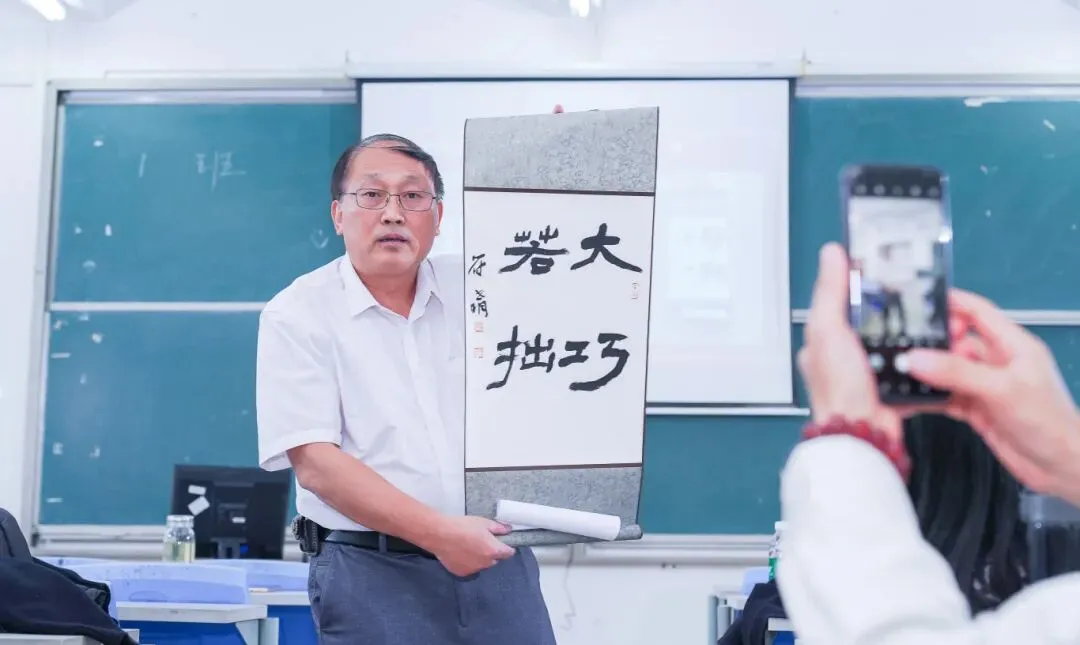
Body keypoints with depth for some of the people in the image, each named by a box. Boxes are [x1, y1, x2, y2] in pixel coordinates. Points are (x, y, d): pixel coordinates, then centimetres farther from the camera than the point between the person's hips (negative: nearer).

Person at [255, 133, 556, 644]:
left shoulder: (481, 288, 6)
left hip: (497, 559, 3)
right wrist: (438, 532, -20)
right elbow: (315, 462, -12)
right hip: (370, 573, -3)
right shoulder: (297, 315, -4)